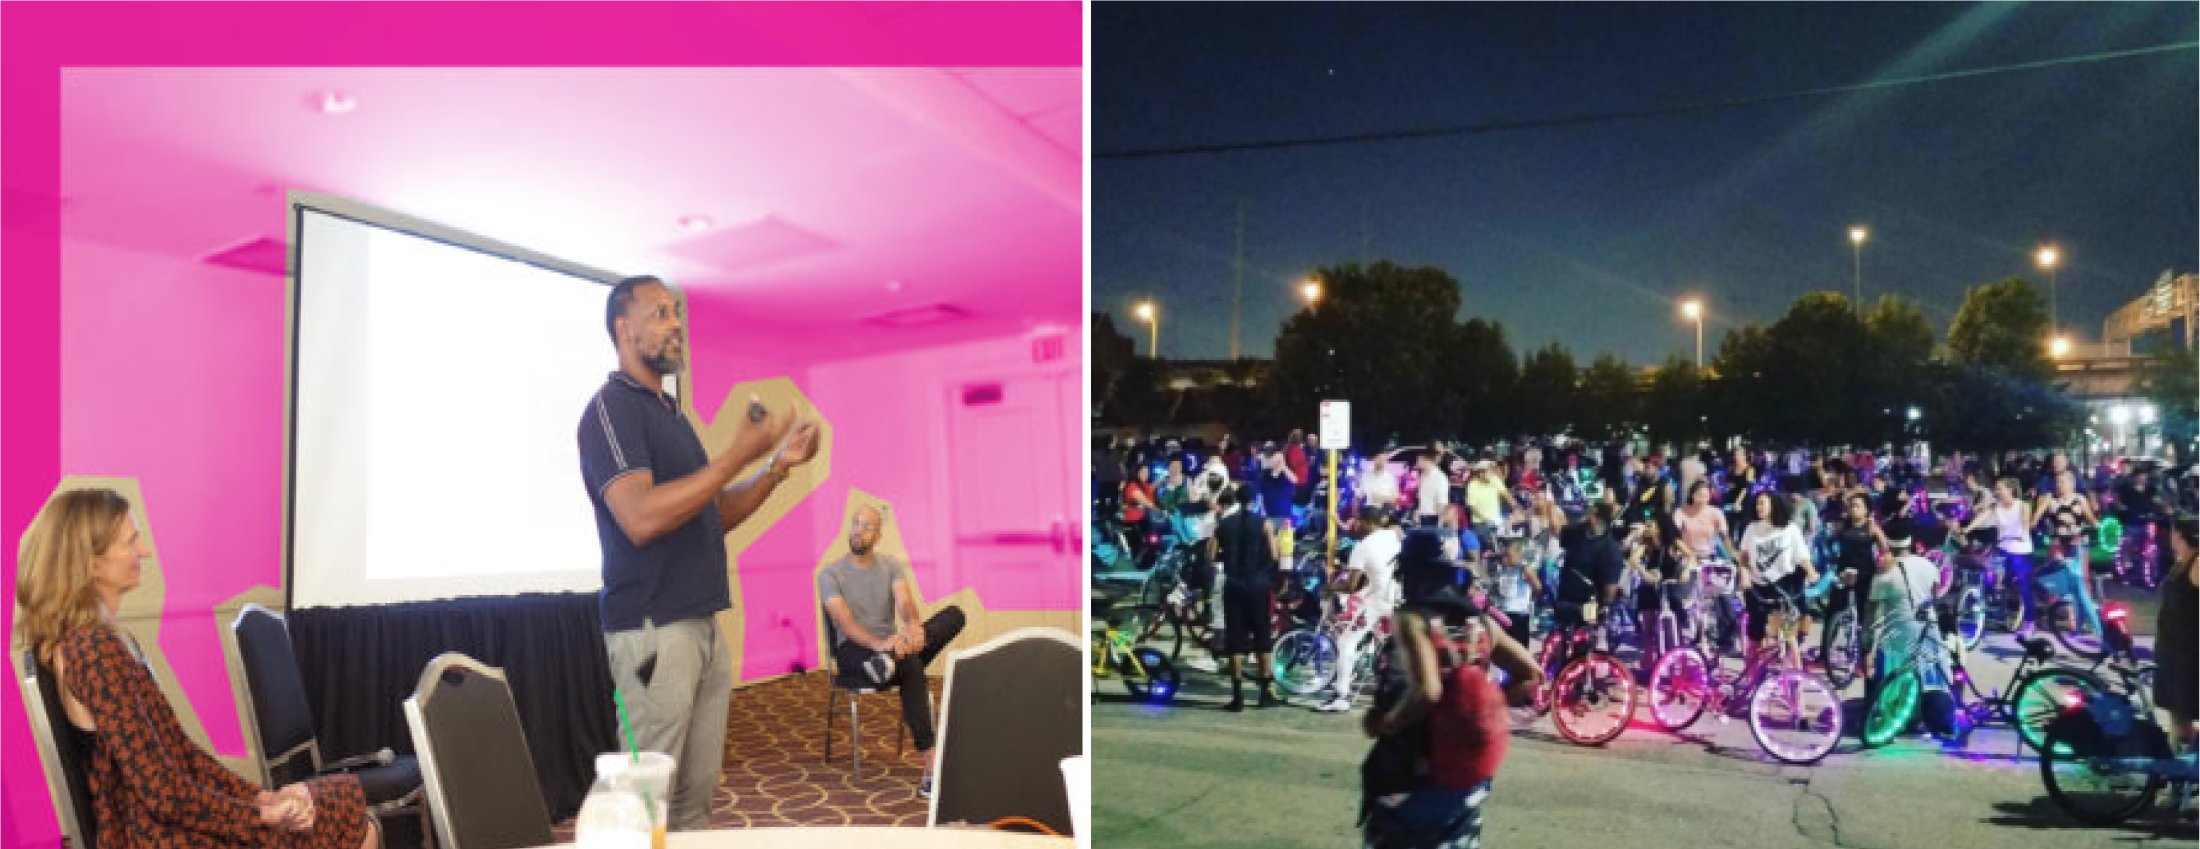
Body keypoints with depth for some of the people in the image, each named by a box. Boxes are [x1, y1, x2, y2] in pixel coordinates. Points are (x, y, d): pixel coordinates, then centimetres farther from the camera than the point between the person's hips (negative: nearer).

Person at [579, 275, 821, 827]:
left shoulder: (672, 414, 19)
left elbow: (714, 516, 22)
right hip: (653, 630, -8)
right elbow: (641, 518, -22)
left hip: (702, 625, 8)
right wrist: (739, 455, -19)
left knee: (698, 791, 9)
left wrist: (779, 466, 9)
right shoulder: (612, 407, -8)